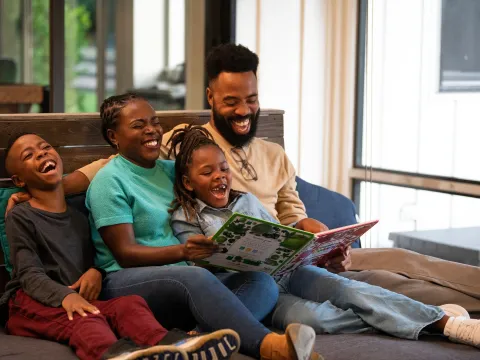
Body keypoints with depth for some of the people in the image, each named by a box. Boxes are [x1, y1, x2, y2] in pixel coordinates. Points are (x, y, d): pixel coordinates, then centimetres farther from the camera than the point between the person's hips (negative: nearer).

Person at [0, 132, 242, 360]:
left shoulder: (79, 218, 22)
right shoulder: (20, 217, 1)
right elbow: (30, 274, -10)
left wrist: (96, 272, 0)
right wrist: (65, 296, -29)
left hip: (78, 301, 5)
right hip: (31, 303, -5)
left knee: (131, 303, -24)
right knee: (84, 318, -37)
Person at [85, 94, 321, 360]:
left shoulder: (170, 170, 19)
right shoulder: (110, 181, -2)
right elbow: (125, 254, -11)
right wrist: (182, 251, -27)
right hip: (129, 283, -7)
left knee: (262, 282, -18)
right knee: (196, 278, -37)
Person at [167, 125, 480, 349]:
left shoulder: (247, 200, 17)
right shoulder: (185, 218, 2)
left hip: (288, 269, 5)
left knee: (352, 290, -22)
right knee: (308, 315, -36)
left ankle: (446, 323, -32)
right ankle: (389, 322, -23)